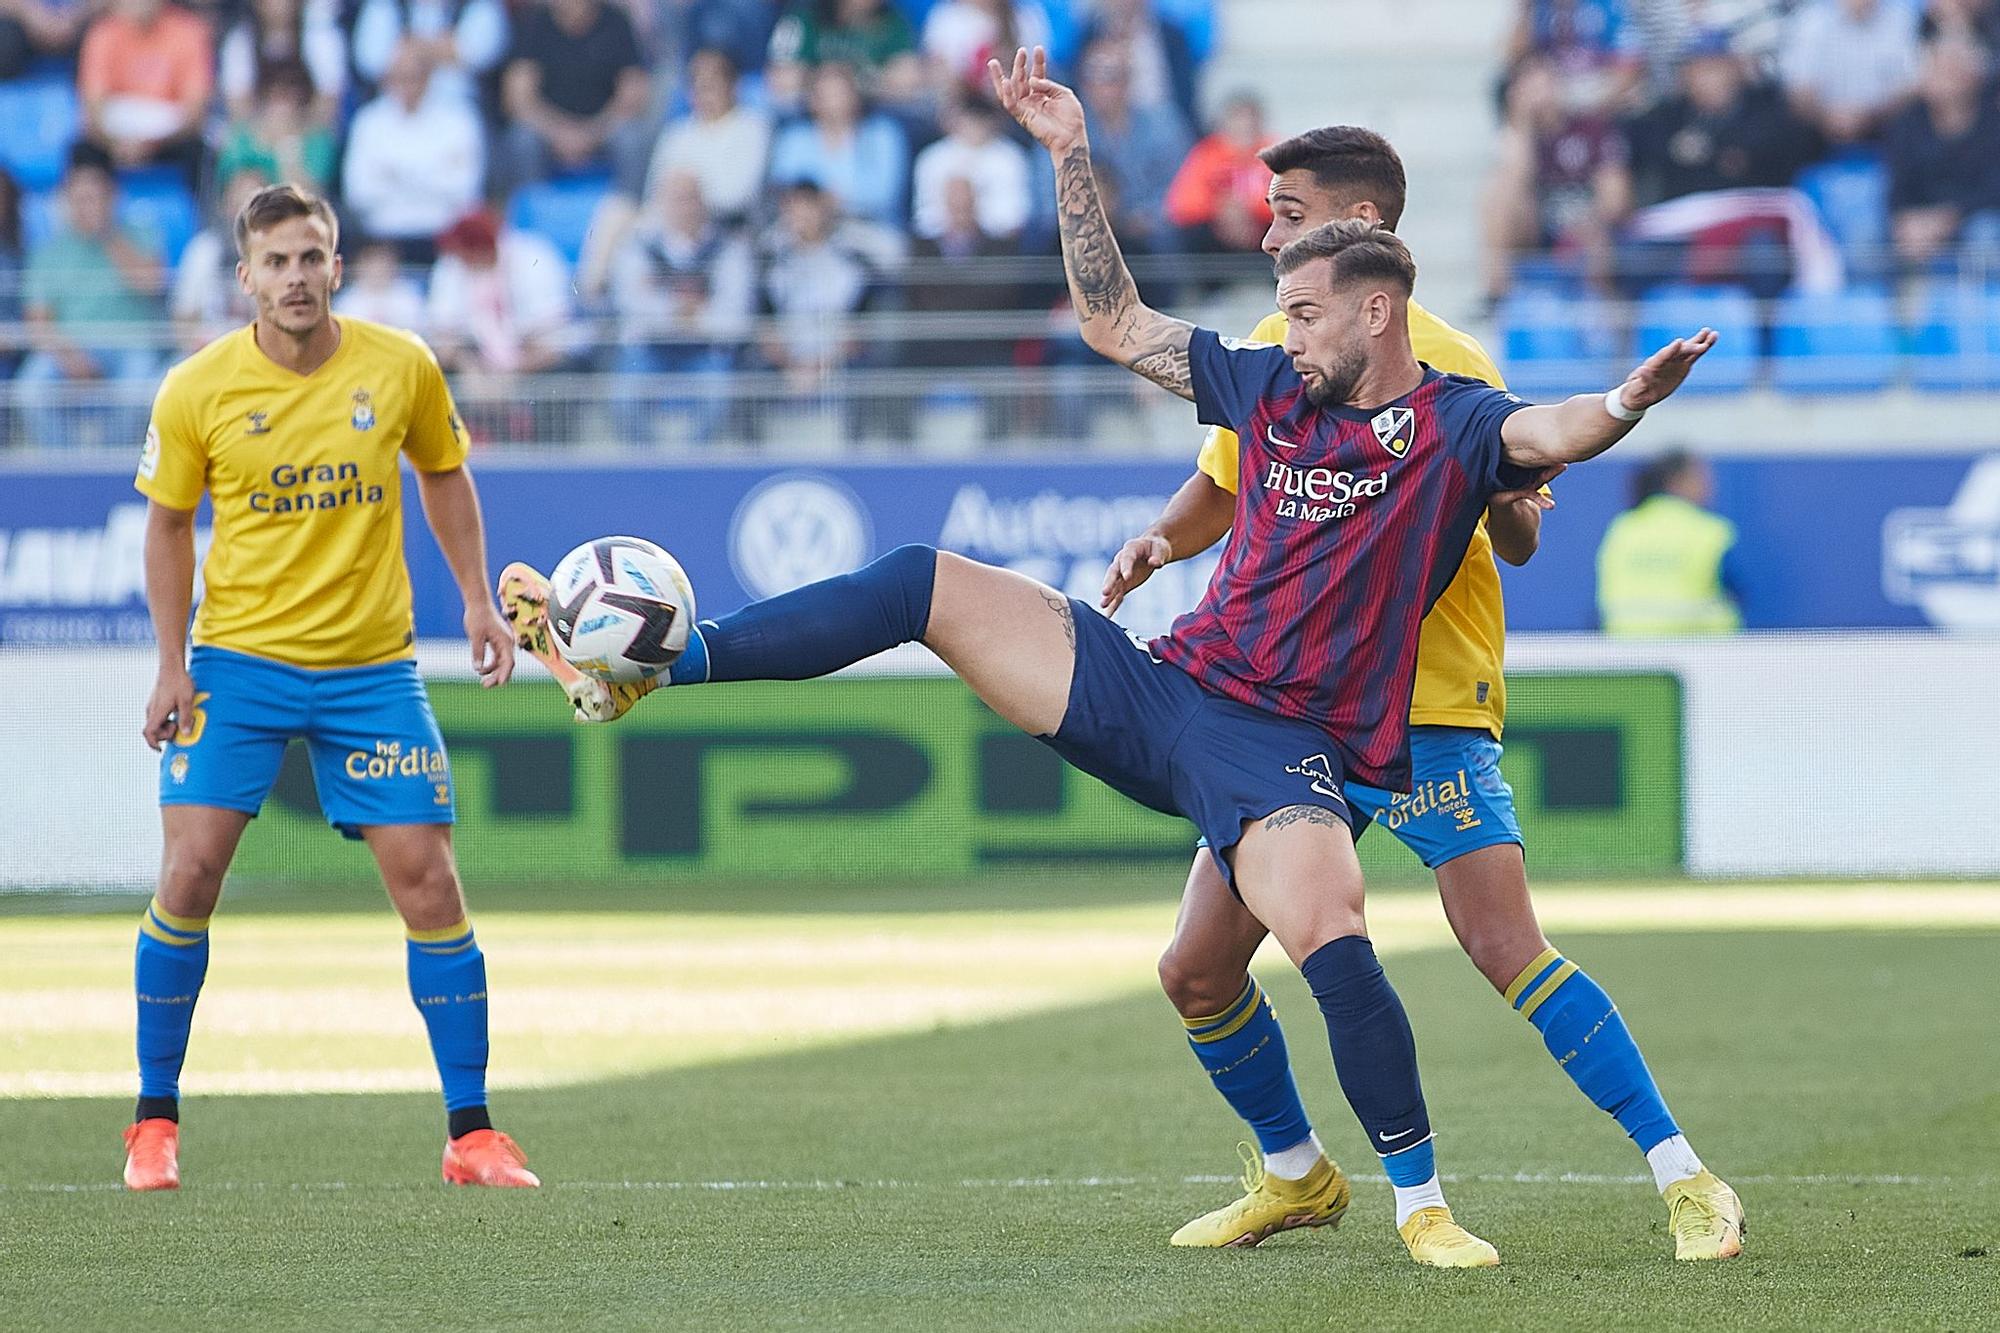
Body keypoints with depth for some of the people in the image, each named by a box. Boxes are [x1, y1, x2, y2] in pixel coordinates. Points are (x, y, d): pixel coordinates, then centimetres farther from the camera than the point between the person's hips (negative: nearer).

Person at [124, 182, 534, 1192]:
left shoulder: (401, 368, -5)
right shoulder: (196, 391, -8)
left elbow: (444, 475, 13)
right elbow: (168, 522, 5)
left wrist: (476, 599, 5)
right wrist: (173, 666, -2)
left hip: (372, 669, 1)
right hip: (238, 658, -1)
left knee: (428, 881, -5)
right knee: (189, 874, -10)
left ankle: (472, 1131, 3)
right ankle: (155, 1121, 5)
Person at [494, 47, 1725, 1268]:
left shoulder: (1458, 426, -3)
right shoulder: (1273, 389, 12)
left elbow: (1550, 433, -24)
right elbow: (1116, 320, 20)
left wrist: (1628, 403, -46)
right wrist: (1072, 157, 14)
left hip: (1288, 751, -6)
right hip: (1160, 692, 6)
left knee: (1330, 940, -31)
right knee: (925, 584, 0)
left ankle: (1424, 1202, -13)